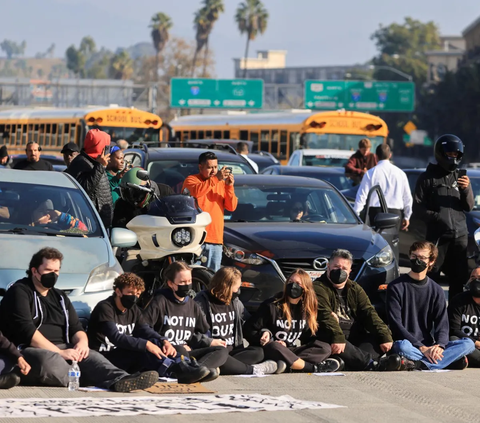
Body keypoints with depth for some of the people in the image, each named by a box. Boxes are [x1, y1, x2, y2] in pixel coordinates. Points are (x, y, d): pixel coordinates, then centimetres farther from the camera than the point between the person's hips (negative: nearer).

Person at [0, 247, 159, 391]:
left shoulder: (60, 297, 25)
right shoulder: (20, 292, 2)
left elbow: (76, 328, 19)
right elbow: (26, 331, -12)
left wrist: (82, 342, -8)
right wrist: (60, 352, -19)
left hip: (61, 350, 6)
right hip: (29, 350, -6)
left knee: (90, 356, -24)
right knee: (49, 360, -40)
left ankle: (121, 379, -52)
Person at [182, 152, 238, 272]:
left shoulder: (221, 183, 17)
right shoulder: (191, 180, 4)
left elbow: (231, 207, 9)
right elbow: (195, 192, -20)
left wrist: (229, 187, -6)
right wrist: (216, 179, -21)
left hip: (216, 240, 5)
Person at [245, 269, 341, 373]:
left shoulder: (306, 309, 12)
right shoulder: (272, 306, -1)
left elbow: (306, 337, 9)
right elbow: (250, 329, 1)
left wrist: (286, 343, -10)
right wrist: (263, 335, -21)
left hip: (293, 351, 5)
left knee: (325, 348, -15)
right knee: (272, 347, -40)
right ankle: (314, 367, -33)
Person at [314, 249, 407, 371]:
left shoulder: (355, 289, 21)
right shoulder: (318, 288, 1)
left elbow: (368, 312, 8)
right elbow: (325, 315, -17)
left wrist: (385, 336, -10)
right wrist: (337, 337, -36)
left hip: (356, 338, 6)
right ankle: (374, 364, -56)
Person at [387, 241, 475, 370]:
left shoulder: (436, 291, 13)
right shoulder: (396, 287, 2)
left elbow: (442, 324, 4)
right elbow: (395, 324, -7)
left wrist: (440, 345, -20)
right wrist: (421, 348, -18)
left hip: (429, 346, 4)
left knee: (468, 344, -18)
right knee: (403, 347, -40)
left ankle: (422, 364, -35)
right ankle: (450, 360, -33)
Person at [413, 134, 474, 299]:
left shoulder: (460, 177, 13)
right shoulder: (428, 178, 3)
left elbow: (469, 207, 10)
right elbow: (417, 208, -2)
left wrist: (467, 189, -9)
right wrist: (435, 217, -18)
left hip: (460, 235, 4)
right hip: (437, 236, -4)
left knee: (460, 278, 4)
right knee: (431, 277, -6)